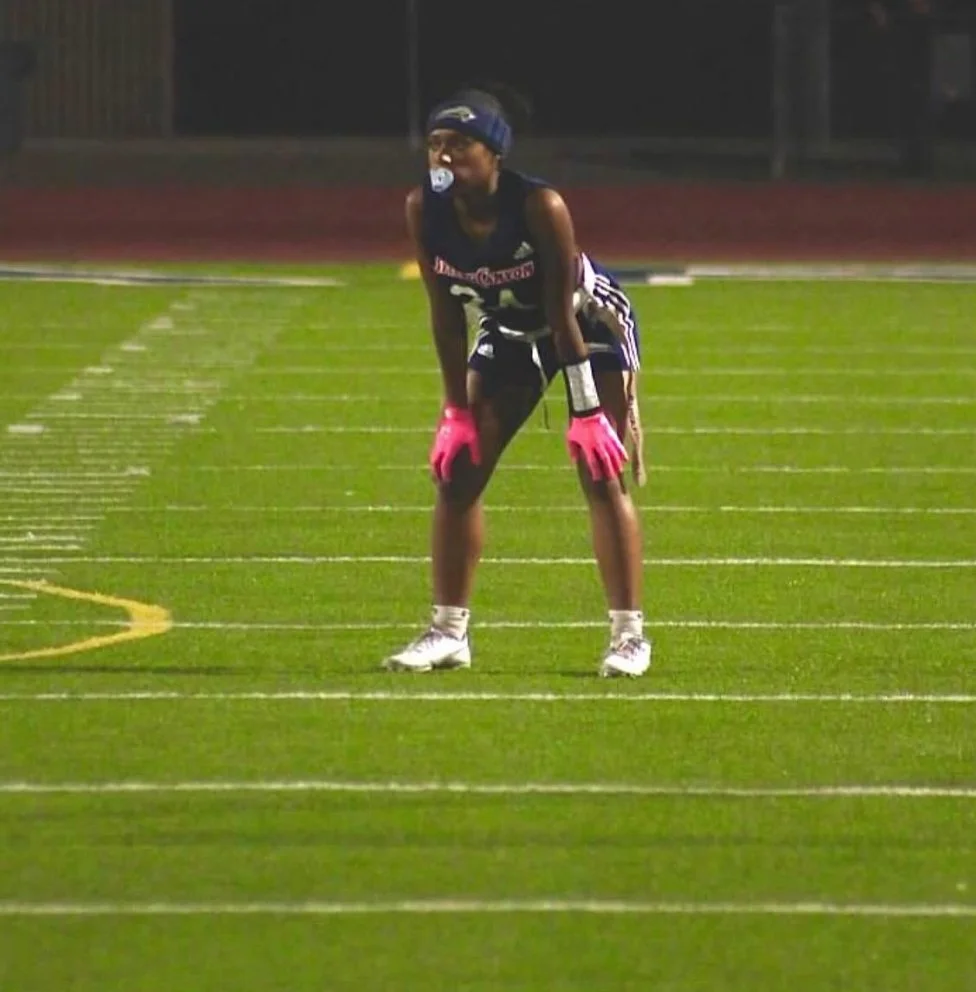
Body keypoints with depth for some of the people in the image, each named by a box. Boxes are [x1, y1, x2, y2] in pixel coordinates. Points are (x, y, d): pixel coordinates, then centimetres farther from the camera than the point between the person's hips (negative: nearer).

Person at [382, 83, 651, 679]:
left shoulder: (540, 207, -34)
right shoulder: (425, 210, -21)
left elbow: (561, 313, -28)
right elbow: (446, 313, -11)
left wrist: (588, 409, -26)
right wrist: (458, 407, -9)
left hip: (591, 327, -5)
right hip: (509, 333, 5)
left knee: (603, 473, -11)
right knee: (456, 471, -1)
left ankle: (629, 633, -4)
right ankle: (449, 632, 7)